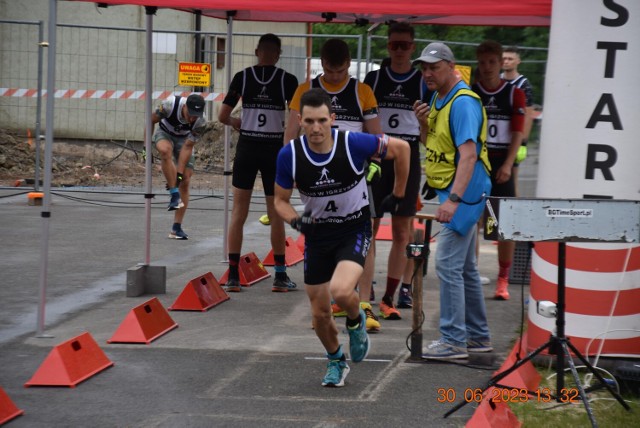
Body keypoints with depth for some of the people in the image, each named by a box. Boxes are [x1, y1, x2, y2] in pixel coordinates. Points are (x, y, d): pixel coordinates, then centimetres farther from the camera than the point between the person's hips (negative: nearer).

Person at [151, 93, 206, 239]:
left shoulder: (201, 122, -28)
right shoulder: (170, 104, -34)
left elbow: (187, 147, -23)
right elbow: (151, 120, -17)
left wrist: (179, 174, -26)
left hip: (183, 138, 2)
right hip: (164, 133, -2)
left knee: (185, 181, -6)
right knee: (166, 150, -39)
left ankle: (176, 228, 1)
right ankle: (174, 195, -33)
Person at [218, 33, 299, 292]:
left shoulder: (242, 77, -1)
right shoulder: (288, 80, -5)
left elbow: (222, 116, 0)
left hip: (246, 147, 1)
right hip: (275, 148, -1)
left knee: (238, 212, 6)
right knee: (276, 214, 9)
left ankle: (233, 276, 2)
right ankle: (280, 276, 14)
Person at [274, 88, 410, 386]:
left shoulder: (354, 143, -22)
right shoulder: (289, 155, -15)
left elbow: (400, 148, -5)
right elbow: (281, 200, 0)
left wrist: (399, 192, 5)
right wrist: (296, 220, -21)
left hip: (354, 230, -3)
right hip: (317, 235, 3)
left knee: (341, 291, -28)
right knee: (320, 313, 7)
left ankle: (356, 321, 8)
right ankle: (335, 361, 37)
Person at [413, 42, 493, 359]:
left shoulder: (463, 102, -17)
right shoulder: (439, 99, 12)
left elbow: (468, 154, -26)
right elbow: (433, 143, 23)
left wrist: (454, 199, -34)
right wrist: (423, 123, 1)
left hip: (464, 191, -10)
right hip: (449, 191, 10)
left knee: (448, 264, -12)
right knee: (464, 268, 15)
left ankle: (454, 341, -8)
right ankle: (478, 336, 24)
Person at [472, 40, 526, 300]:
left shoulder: (514, 94, 2)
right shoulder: (468, 92, 5)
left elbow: (517, 133, -1)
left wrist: (508, 165, -12)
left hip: (501, 165, -1)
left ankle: (503, 281, 8)